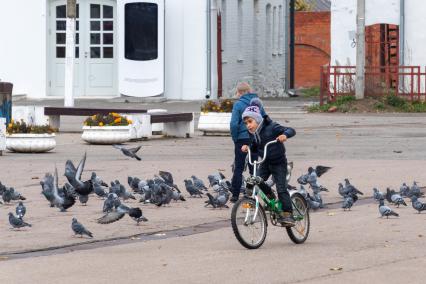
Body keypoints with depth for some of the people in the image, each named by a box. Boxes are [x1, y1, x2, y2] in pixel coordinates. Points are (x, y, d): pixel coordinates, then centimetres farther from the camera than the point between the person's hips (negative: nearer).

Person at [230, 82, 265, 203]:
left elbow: (234, 124, -17)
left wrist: (234, 138, -5)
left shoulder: (238, 104, -9)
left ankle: (235, 195, 1)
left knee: (238, 169, 2)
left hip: (242, 139, -4)